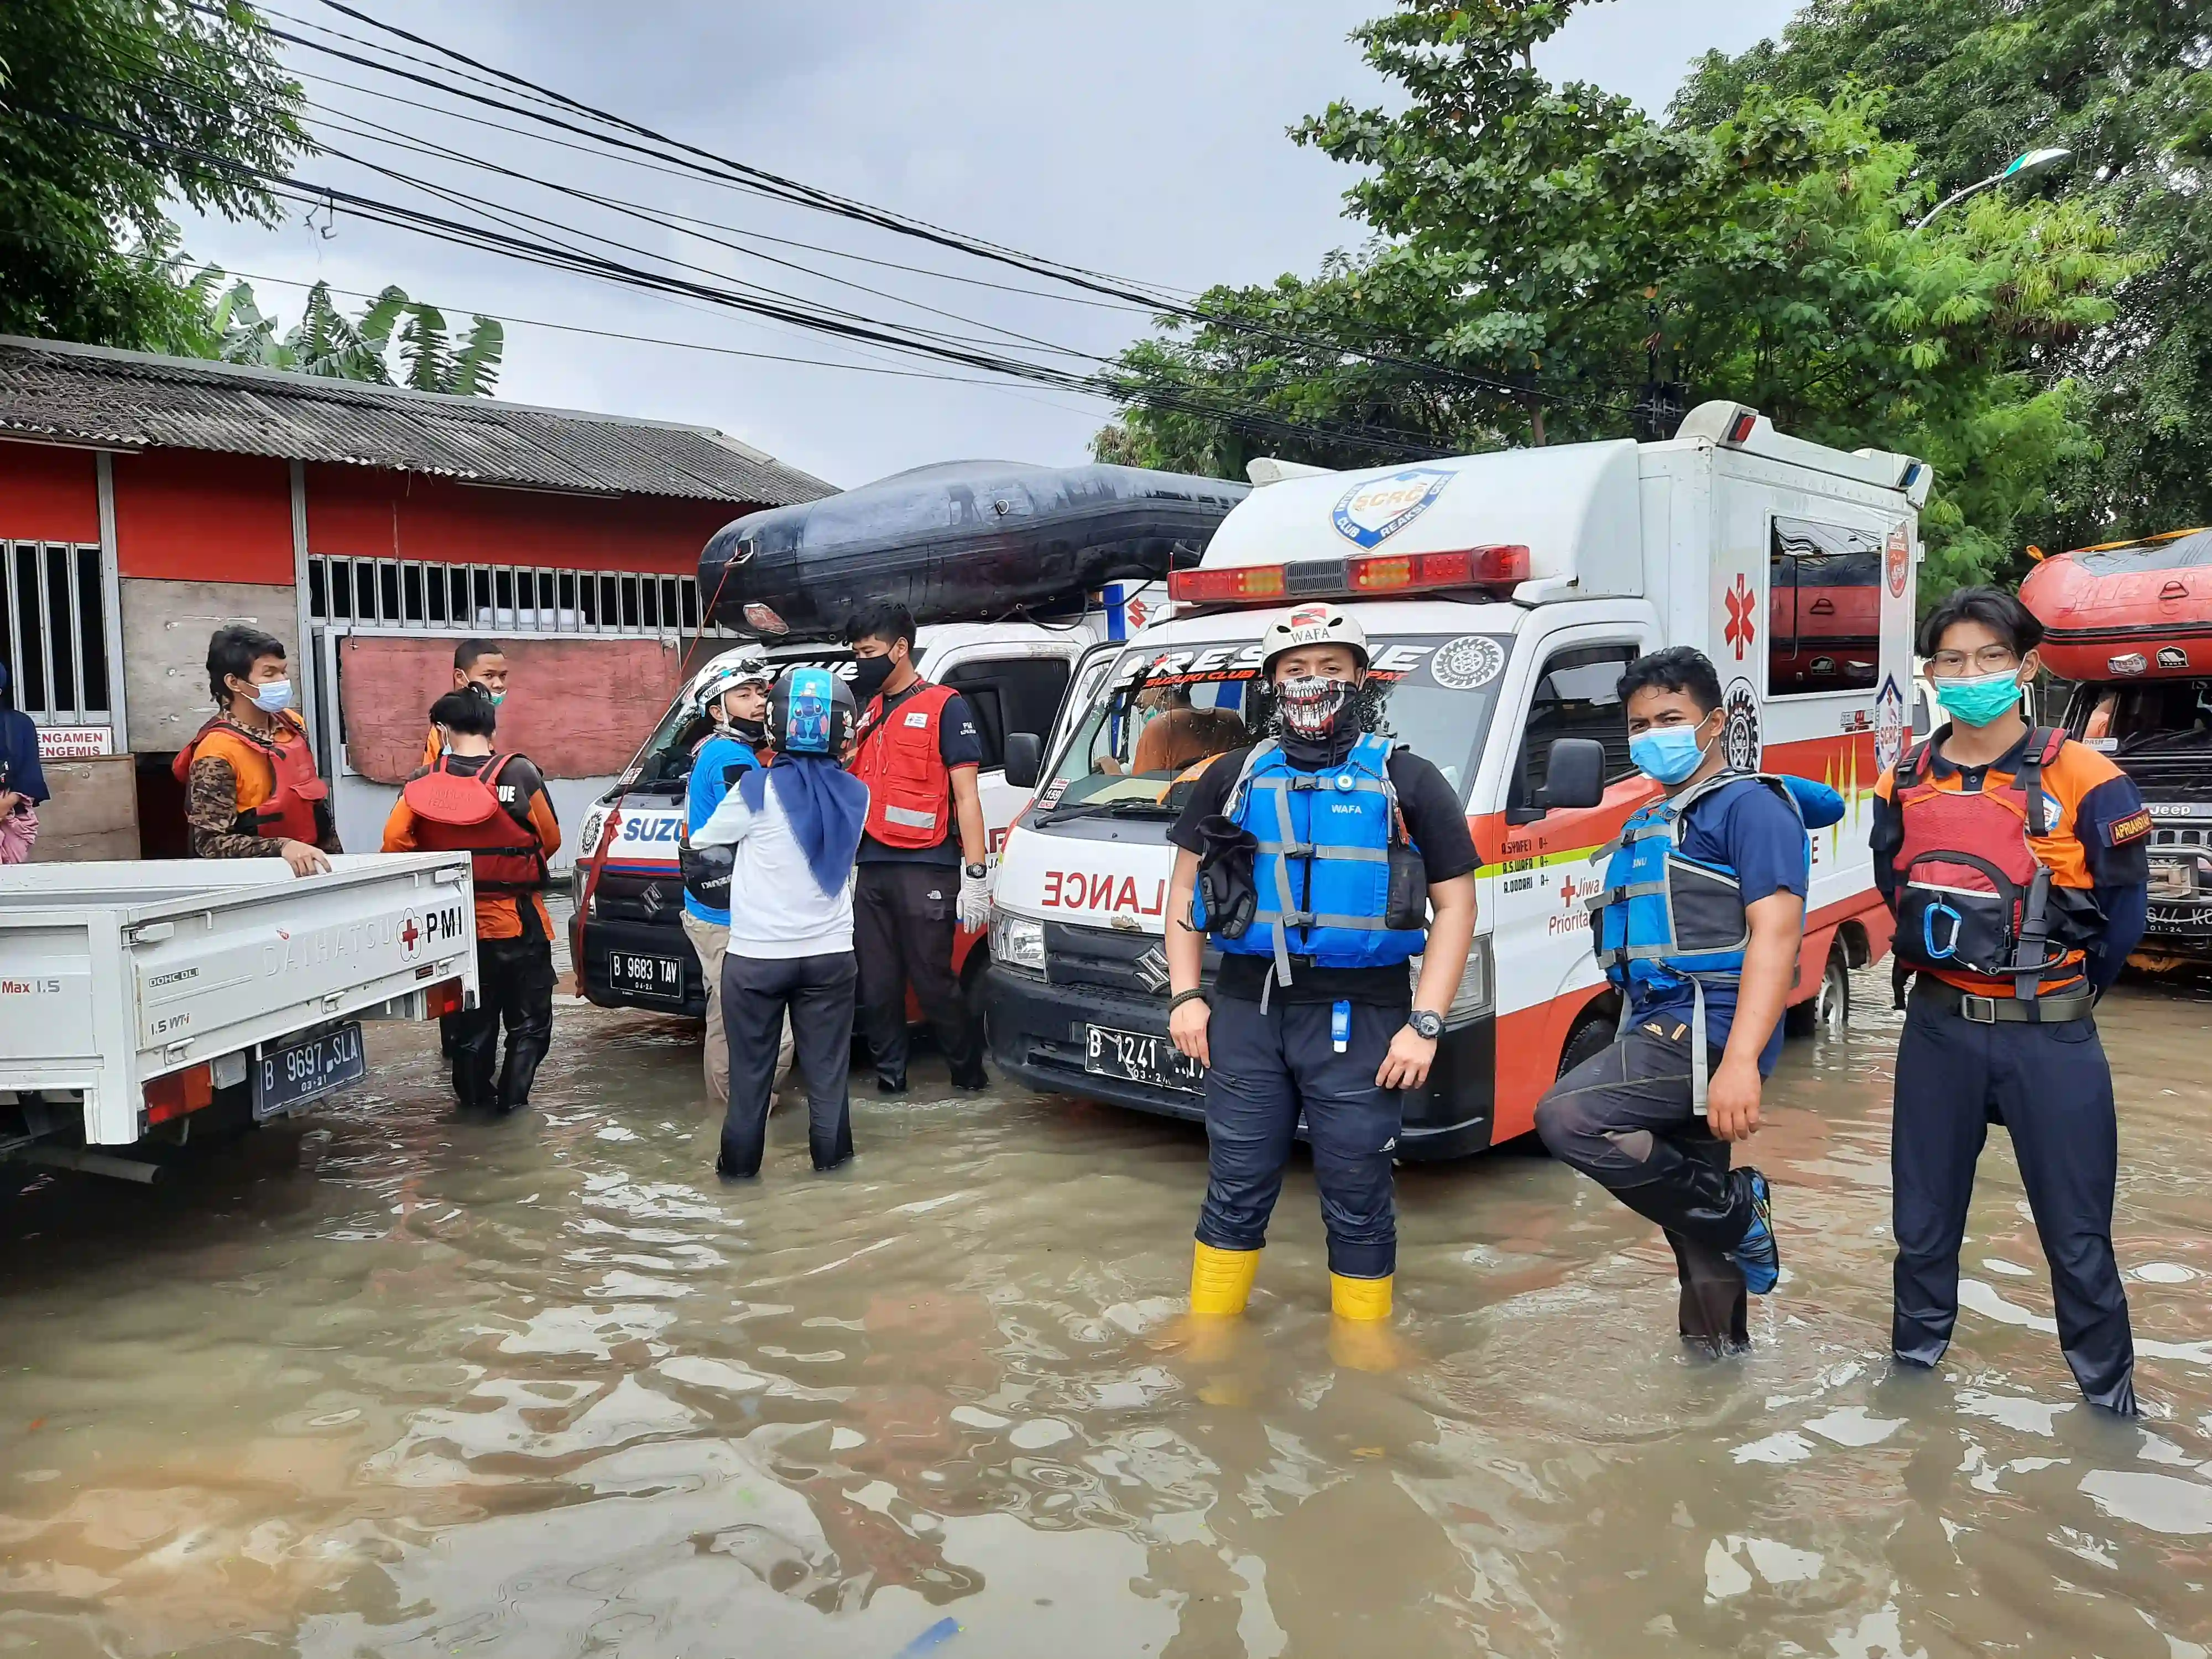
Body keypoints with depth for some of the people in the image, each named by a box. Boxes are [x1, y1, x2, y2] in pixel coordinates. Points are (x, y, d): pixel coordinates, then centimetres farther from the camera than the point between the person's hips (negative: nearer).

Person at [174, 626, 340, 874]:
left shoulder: (292, 724, 6)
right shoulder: (216, 754, -12)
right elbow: (211, 843, -14)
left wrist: (335, 855, 13)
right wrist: (282, 848, -26)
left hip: (311, 867, 4)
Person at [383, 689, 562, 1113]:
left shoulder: (422, 782, -5)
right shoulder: (519, 774, -11)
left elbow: (395, 843, -13)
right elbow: (550, 840, -3)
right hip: (518, 922, -3)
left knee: (470, 1021, 18)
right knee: (529, 1021, 10)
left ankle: (475, 1098, 25)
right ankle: (512, 1098, 3)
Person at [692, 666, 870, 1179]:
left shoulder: (758, 788, -13)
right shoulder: (855, 794, -1)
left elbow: (702, 843, -1)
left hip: (757, 955, -3)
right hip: (830, 954, 3)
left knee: (751, 1068, 10)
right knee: (827, 1064, 12)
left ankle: (740, 1161, 20)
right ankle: (831, 1154, 21)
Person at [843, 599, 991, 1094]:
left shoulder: (945, 707, -1)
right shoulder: (865, 710, 16)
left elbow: (965, 796, -5)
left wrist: (976, 874, -11)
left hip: (924, 870, -6)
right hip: (869, 869, 6)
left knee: (934, 981, 0)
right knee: (877, 984, 8)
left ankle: (969, 1072, 17)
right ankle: (889, 1076, 20)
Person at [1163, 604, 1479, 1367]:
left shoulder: (1408, 782, 4)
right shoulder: (1233, 778, 11)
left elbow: (1455, 905, 1)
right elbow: (1185, 888, 14)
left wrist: (1425, 1024, -8)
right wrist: (1184, 996, 3)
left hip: (1361, 1020, -2)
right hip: (1246, 1014, 2)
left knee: (1357, 1201, 6)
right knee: (1236, 1189, 12)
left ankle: (1362, 1347, 23)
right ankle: (1207, 1332, 27)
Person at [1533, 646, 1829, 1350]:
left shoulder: (1751, 805, -5)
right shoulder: (1649, 825, 22)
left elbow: (1775, 932, -17)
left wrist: (1741, 1061, -27)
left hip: (1706, 1029, -9)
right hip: (1665, 1033, 9)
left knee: (1567, 1117, -24)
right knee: (1695, 1206, 12)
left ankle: (1734, 1210, -8)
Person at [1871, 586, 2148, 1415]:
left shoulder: (2083, 780, -9)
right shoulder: (1905, 783, 2)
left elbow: (2123, 906, 0)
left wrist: (2068, 989, 8)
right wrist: (1944, 964, 12)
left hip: (2049, 1036, -3)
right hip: (1938, 1027, 3)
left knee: (2076, 1232, 5)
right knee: (1922, 1218, 14)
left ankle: (2109, 1394, 24)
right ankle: (1914, 1357, 33)